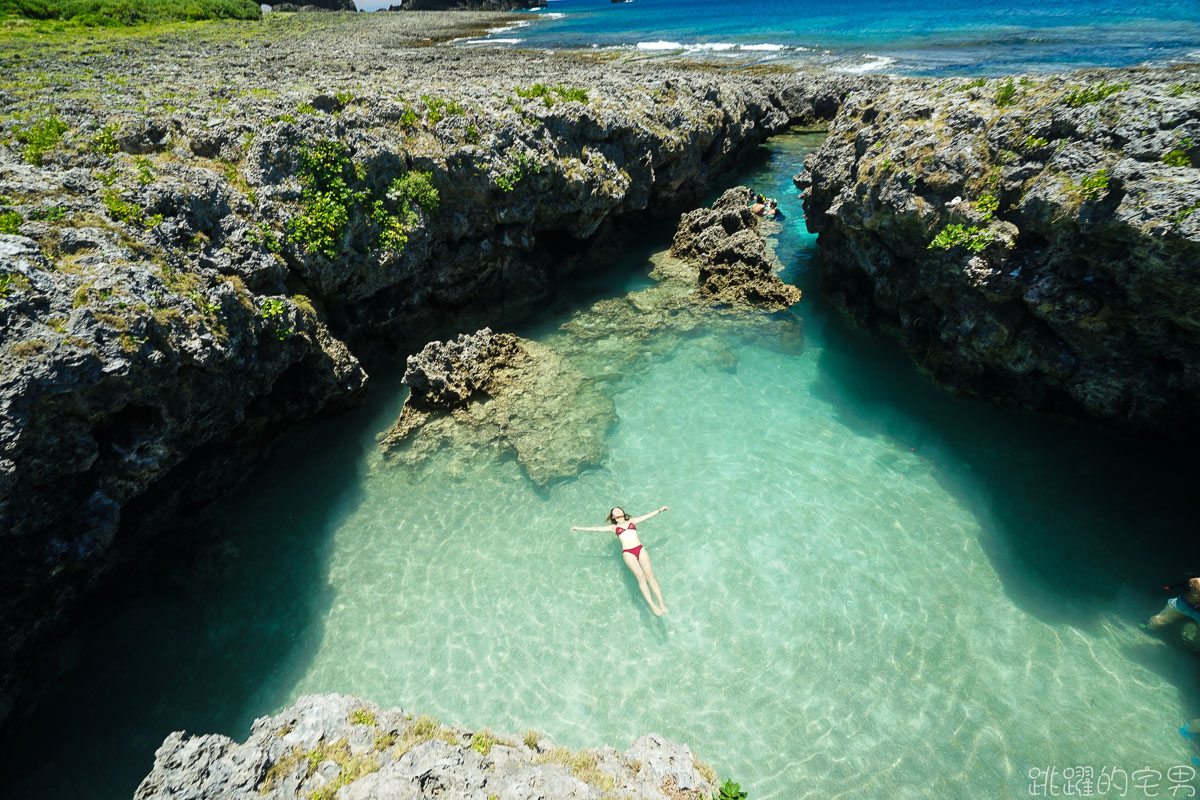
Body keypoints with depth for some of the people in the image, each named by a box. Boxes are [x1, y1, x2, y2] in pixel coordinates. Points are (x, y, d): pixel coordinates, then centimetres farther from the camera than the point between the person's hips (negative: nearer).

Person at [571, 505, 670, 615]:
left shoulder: (632, 521, 22)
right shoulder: (614, 527, 17)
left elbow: (648, 515, 24)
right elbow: (597, 529, 16)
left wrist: (660, 509, 24)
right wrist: (579, 528, 16)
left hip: (640, 549, 2)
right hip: (628, 553, -1)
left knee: (649, 574, -12)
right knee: (640, 576, -18)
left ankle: (661, 603, -14)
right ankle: (652, 605, -22)